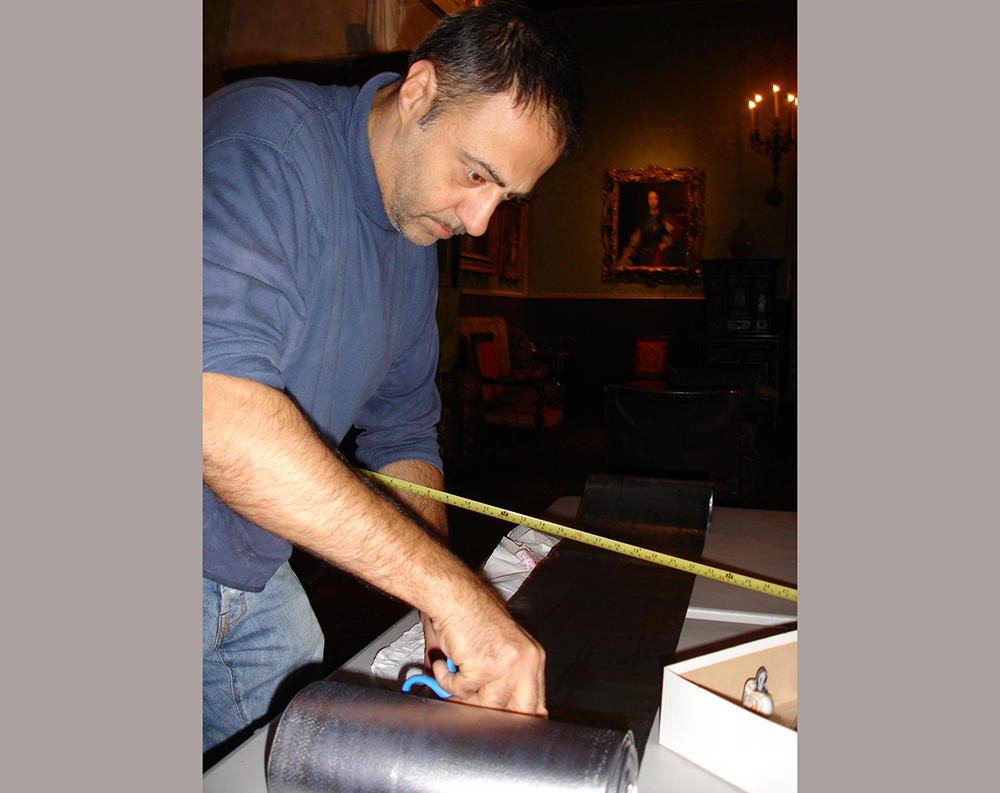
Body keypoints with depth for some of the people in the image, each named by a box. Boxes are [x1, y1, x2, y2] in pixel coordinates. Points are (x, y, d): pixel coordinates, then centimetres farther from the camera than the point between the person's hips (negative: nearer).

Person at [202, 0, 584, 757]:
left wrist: (447, 621, -4)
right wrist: (452, 590, -35)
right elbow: (217, 409, -35)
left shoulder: (419, 236, 5)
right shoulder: (269, 141, -21)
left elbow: (403, 434, 9)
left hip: (256, 577, 7)